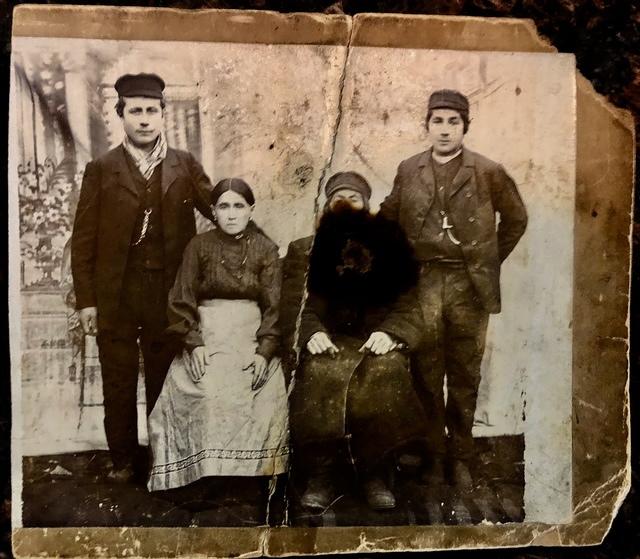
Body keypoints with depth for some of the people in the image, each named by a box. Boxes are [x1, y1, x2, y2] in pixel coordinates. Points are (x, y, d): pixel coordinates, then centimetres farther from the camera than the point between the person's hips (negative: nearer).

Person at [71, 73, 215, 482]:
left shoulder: (186, 166, 5)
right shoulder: (101, 169, 2)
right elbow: (84, 238, 1)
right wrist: (86, 300, -3)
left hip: (169, 292, 1)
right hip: (115, 295, 0)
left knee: (164, 381, 11)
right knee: (119, 383, 9)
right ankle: (124, 459, 27)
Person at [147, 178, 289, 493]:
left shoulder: (266, 250, 5)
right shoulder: (199, 246, 6)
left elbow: (274, 307, 0)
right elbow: (181, 302, 4)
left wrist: (264, 351, -13)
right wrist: (194, 343, -11)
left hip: (252, 340, 0)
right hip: (206, 340, 0)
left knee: (262, 400, -24)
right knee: (209, 397, -27)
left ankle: (249, 479, -6)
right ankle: (206, 477, -11)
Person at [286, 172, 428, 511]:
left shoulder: (388, 243, 15)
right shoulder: (308, 249, 15)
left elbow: (406, 305, 7)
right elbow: (298, 305, 6)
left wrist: (389, 332, -14)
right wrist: (312, 331, -15)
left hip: (377, 339, 0)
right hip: (329, 339, 0)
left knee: (385, 371, -33)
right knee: (320, 372, -33)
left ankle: (375, 475, -20)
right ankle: (320, 474, -22)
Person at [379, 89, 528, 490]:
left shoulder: (488, 172, 1)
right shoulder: (408, 170, 6)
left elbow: (516, 219, 13)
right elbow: (389, 216, 17)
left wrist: (490, 260, 9)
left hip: (469, 285, -1)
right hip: (421, 284, 1)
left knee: (465, 377, 8)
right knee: (426, 374, 6)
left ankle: (461, 456, 23)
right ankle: (433, 454, 20)